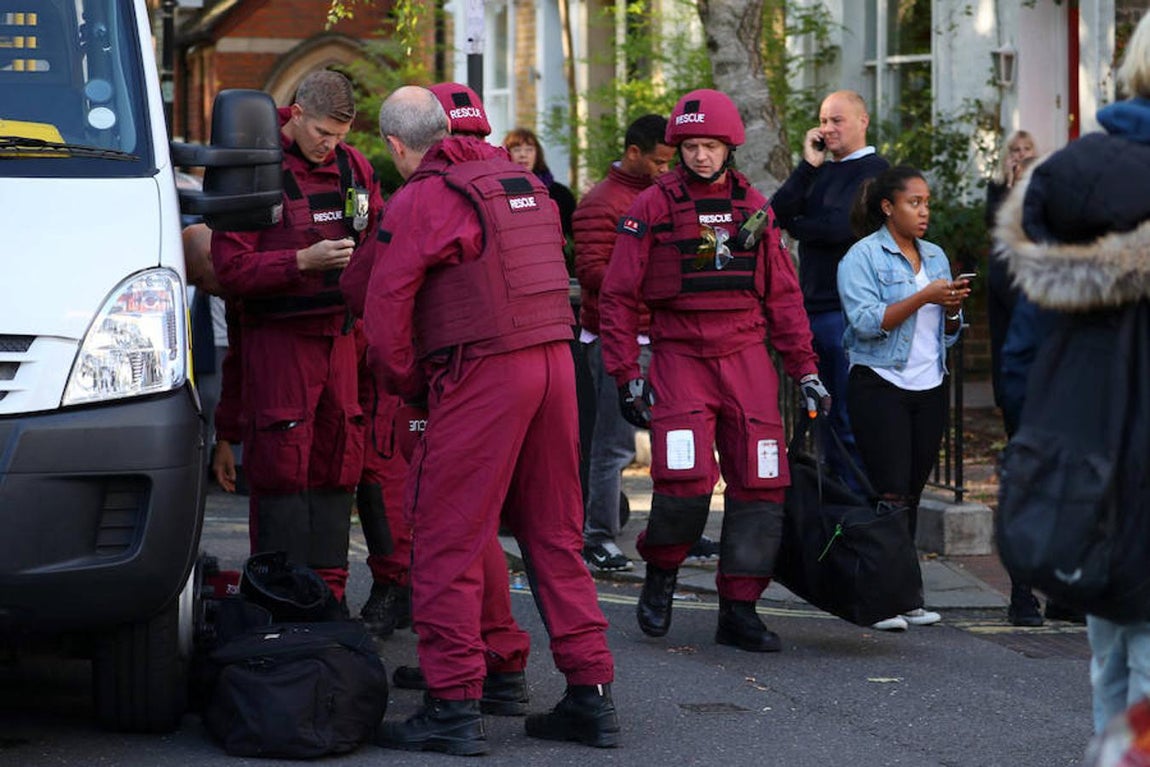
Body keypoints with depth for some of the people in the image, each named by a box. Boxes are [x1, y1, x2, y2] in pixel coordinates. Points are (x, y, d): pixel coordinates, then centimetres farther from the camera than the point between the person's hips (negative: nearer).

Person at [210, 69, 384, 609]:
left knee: (337, 463, 7)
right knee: (282, 464, -6)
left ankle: (329, 594, 13)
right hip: (277, 336, -6)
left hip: (338, 333, 6)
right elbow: (231, 268, -14)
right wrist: (303, 261, -23)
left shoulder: (354, 169, 9)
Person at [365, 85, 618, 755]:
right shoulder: (522, 180, 17)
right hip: (555, 359, 7)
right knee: (555, 535, 14)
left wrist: (409, 387, 7)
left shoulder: (422, 198, -6)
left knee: (447, 542, -1)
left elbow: (386, 308, -8)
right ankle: (592, 694, 14)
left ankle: (454, 705, -2)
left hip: (482, 375, -7)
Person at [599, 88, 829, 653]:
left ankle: (739, 610, 8)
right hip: (679, 356, -4)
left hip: (747, 357, 4)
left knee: (760, 483, -1)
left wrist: (805, 369, 10)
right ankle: (661, 572, 10)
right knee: (686, 480, -19)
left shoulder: (753, 207, 11)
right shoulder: (652, 207, 0)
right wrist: (626, 375, -5)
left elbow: (782, 294, 15)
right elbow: (618, 297, 1)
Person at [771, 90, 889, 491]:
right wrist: (809, 164, -3)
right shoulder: (821, 171, 18)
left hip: (847, 309, -8)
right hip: (814, 306, 8)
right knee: (827, 417, 13)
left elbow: (843, 226, -17)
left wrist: (797, 227, 0)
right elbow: (778, 212, 5)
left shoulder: (873, 170, -5)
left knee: (850, 420, -7)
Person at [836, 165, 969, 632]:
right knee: (890, 493, -11)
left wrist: (952, 309, -3)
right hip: (879, 387, -6)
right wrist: (924, 297, -20)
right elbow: (867, 321, -16)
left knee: (912, 493, 5)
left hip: (930, 388, 6)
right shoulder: (861, 257, -3)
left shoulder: (936, 257, 15)